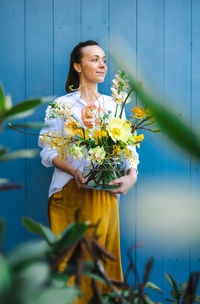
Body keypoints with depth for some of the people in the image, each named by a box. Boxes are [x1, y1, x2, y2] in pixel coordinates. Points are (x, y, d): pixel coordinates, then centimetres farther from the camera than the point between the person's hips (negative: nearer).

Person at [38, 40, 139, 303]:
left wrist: (132, 175, -10)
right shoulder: (62, 105, 2)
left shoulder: (113, 105, 12)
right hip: (71, 193, -3)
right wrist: (75, 171, -17)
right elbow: (48, 149, -2)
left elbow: (129, 146, 8)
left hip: (105, 193, 3)